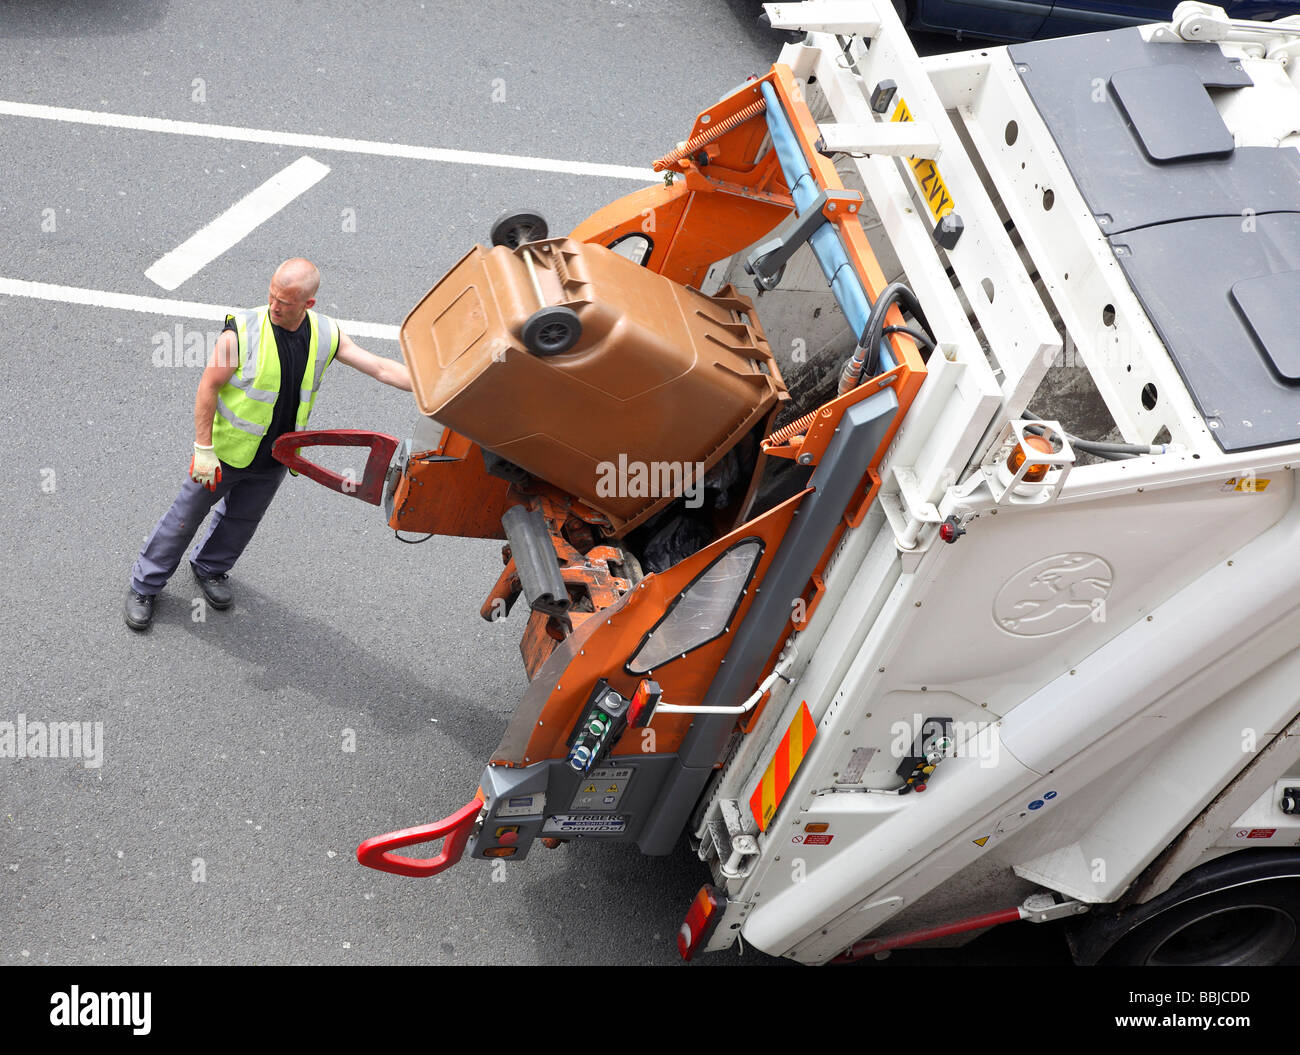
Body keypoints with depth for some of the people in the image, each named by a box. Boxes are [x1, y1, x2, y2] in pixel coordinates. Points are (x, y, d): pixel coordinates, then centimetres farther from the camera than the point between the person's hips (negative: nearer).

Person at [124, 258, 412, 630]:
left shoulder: (326, 335, -11)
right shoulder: (242, 332, -23)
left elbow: (381, 368, -7)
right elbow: (208, 388, -16)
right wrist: (203, 449, -17)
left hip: (275, 459, 4)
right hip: (228, 449, -4)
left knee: (242, 518, 22)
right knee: (188, 512, 9)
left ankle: (210, 568, 49)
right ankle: (144, 586, 25)